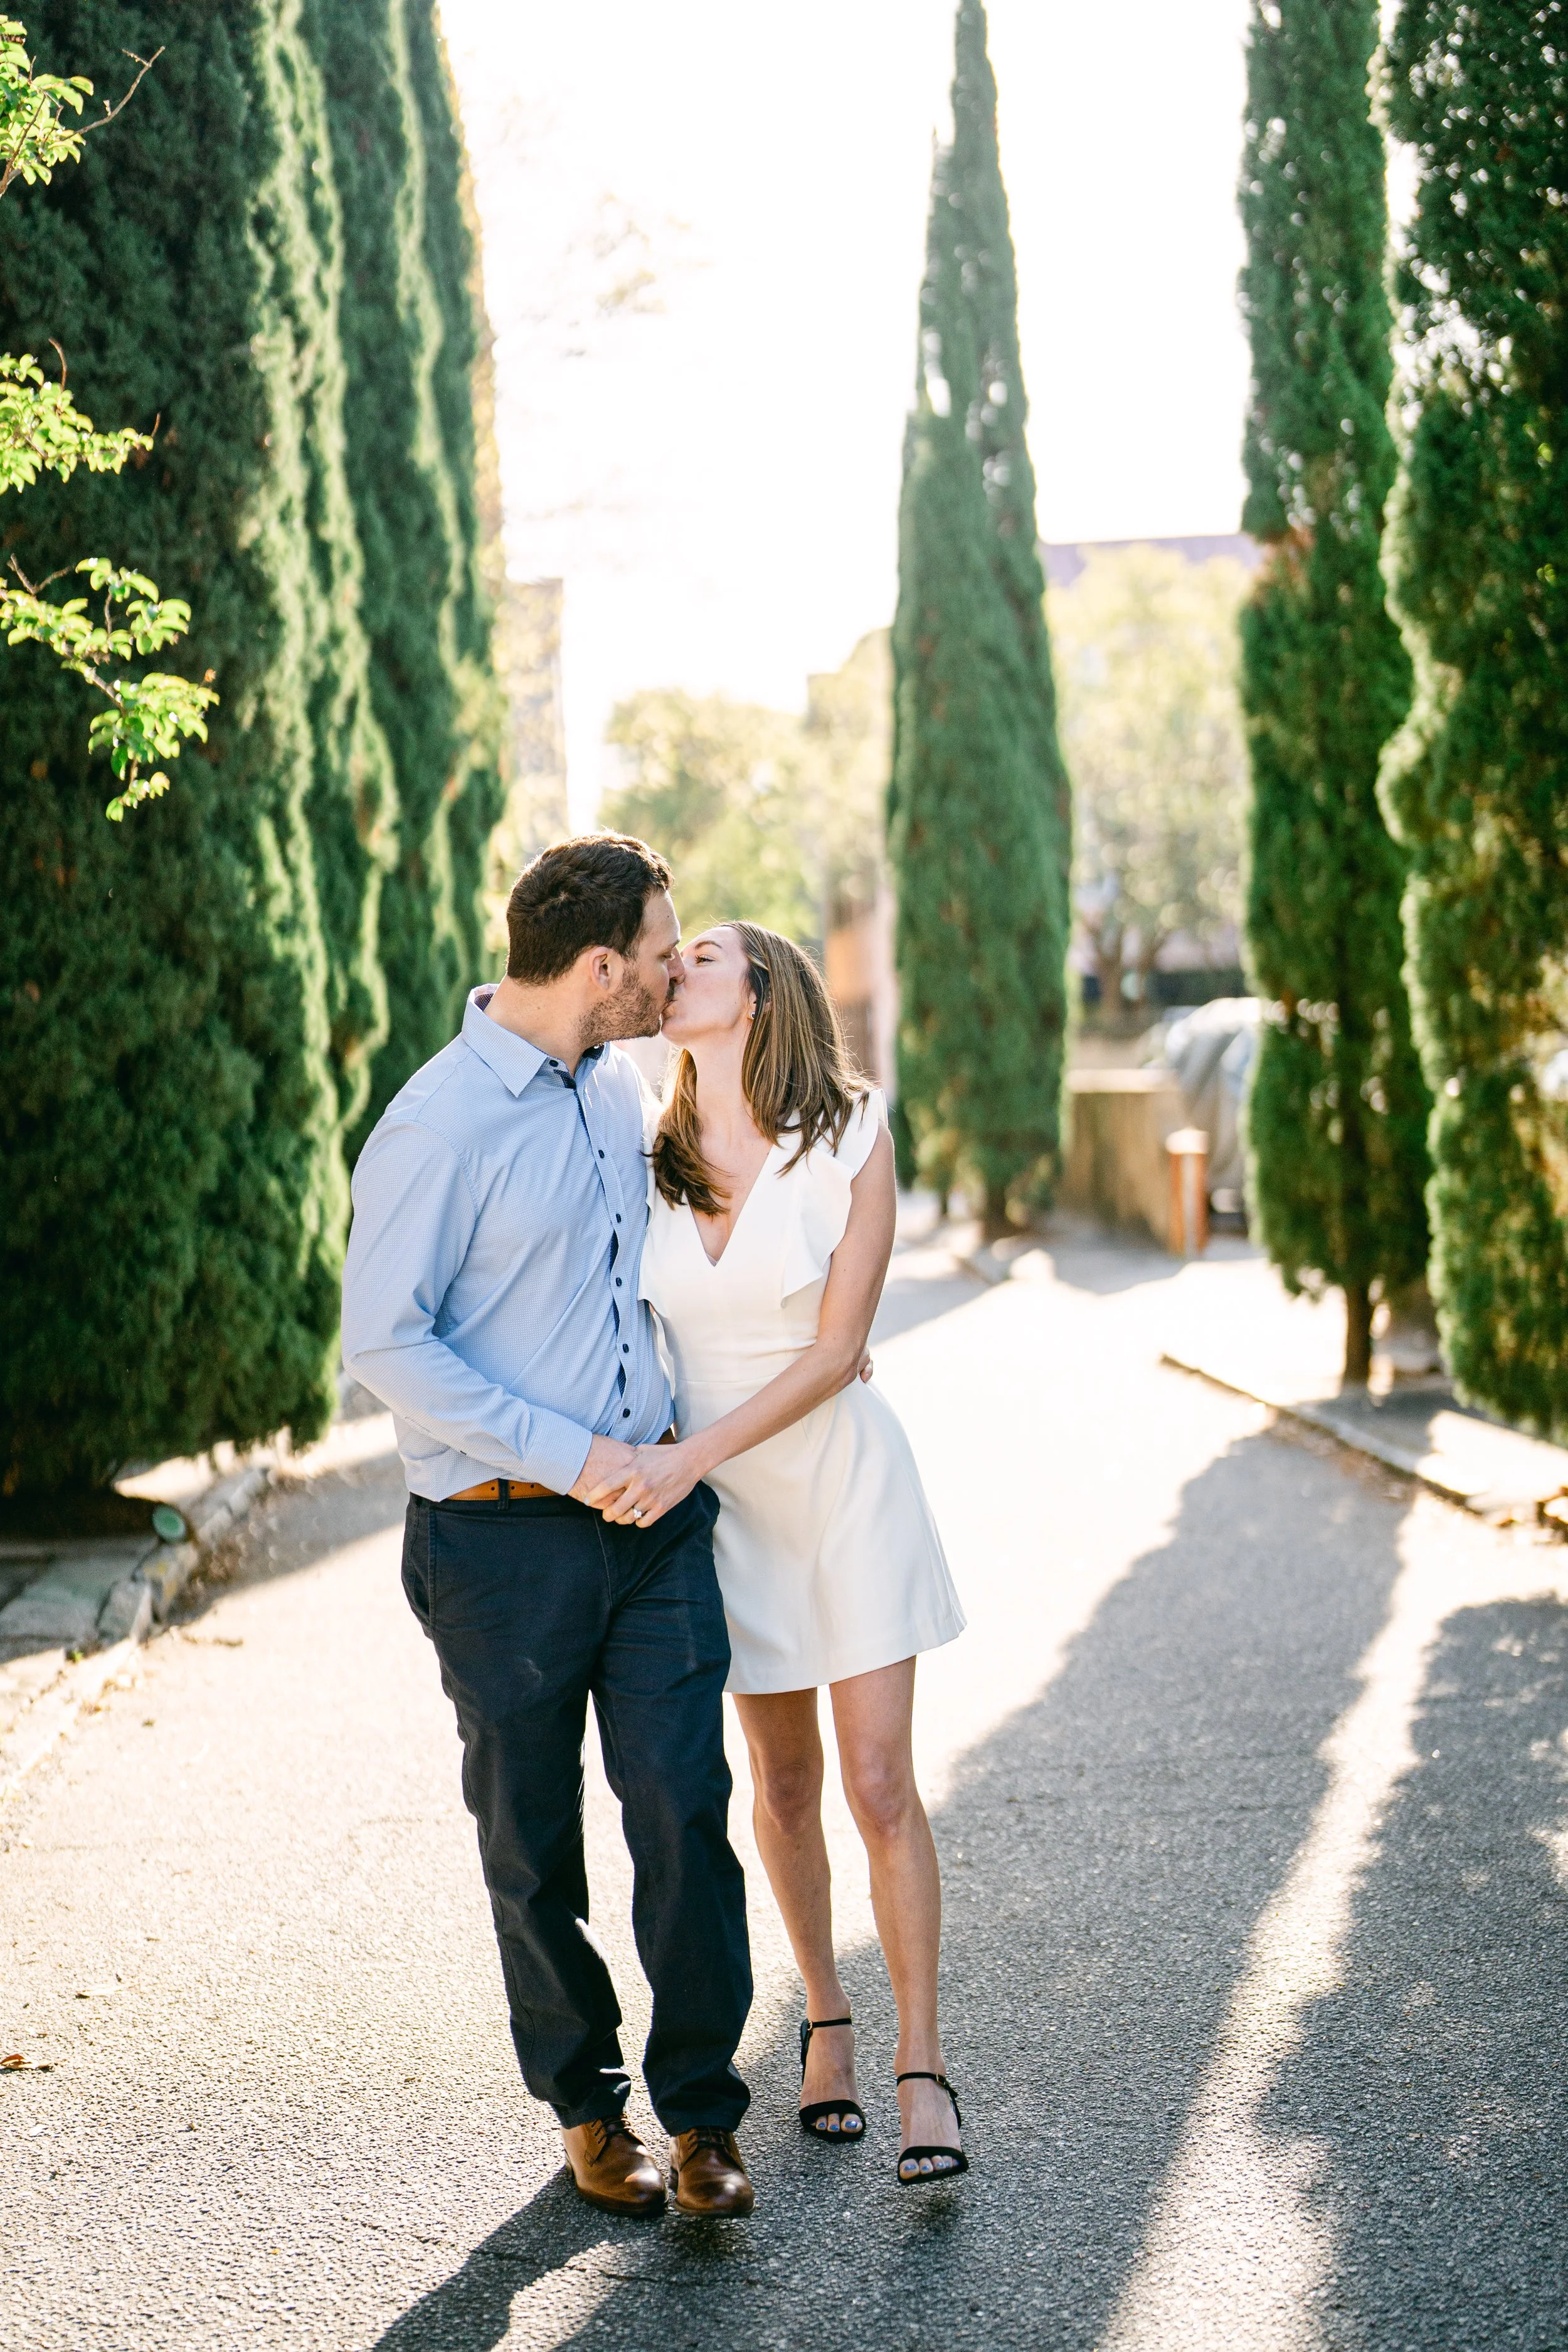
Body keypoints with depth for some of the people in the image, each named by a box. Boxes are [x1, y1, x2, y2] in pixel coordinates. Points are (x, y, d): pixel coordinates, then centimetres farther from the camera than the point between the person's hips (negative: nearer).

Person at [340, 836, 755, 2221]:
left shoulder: (619, 1088, 8)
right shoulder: (438, 1127, -15)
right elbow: (384, 1344, -16)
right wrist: (565, 1457, -17)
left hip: (655, 1515, 5)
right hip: (506, 1540, -5)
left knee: (685, 1807, -1)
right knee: (534, 1839, 9)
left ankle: (703, 2114, 11)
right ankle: (587, 2105, 27)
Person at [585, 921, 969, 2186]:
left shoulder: (851, 1141, -13)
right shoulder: (647, 1158, -4)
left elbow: (837, 1351, -15)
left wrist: (692, 1457, -22)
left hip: (845, 1479, -3)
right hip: (721, 1504, 3)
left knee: (881, 1787, -5)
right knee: (786, 1787, 12)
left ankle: (923, 2068, 3)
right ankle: (825, 2022, 30)